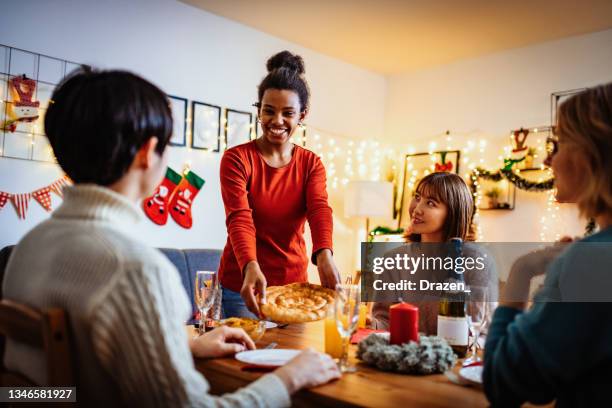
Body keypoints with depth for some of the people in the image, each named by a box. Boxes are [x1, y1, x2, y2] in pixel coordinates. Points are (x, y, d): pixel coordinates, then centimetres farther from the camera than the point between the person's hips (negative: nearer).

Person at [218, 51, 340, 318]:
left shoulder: (311, 163, 1)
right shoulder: (237, 159, -10)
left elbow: (319, 210, -16)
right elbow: (239, 218, -22)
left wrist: (324, 255, -36)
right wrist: (251, 267, -40)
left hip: (294, 283, 4)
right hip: (242, 283, -3)